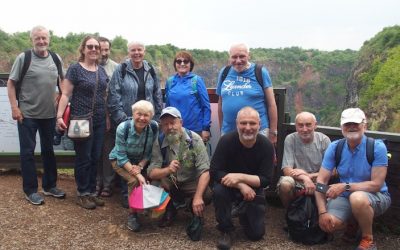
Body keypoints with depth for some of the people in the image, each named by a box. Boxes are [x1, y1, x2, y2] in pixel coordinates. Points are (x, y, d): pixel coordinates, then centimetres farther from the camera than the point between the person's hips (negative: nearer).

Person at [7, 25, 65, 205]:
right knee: (27, 151, 4)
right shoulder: (23, 58, -7)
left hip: (49, 114, 4)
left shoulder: (56, 59, 4)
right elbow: (11, 83, -4)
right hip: (27, 114, -4)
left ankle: (49, 186, 28)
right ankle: (30, 190, 16)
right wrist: (14, 107, -11)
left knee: (48, 150, 14)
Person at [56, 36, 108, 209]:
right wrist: (59, 116, -17)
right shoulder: (75, 69, -6)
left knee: (95, 158, 11)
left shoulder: (102, 71, 11)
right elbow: (66, 95, -9)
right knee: (83, 158, 2)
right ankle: (82, 194, 15)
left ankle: (92, 192, 23)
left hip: (99, 121, 6)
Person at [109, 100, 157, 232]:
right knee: (134, 181, -27)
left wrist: (140, 166, -24)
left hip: (141, 161, 3)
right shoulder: (123, 128, -27)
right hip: (120, 160, -3)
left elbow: (150, 152, -8)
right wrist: (138, 174, -34)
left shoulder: (154, 127, -20)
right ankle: (132, 215, -8)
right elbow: (122, 157, -24)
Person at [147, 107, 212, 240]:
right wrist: (168, 170, -40)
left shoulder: (194, 139, -17)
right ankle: (170, 209, 3)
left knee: (207, 194, -31)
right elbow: (151, 173, -18)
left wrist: (198, 197, -36)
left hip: (191, 183, -2)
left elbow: (205, 170, -24)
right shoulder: (159, 143, -11)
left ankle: (195, 210, 7)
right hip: (170, 183, 2)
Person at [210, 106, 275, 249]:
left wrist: (240, 177, -34)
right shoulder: (226, 141, -22)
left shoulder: (266, 145, -18)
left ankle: (244, 214, 31)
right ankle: (226, 230, -10)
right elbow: (214, 172, -24)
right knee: (218, 190, -35)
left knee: (256, 233, -5)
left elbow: (266, 180, -20)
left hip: (253, 189, 1)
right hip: (230, 186, -1)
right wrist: (240, 186, -32)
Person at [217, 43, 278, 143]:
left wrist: (273, 132, -5)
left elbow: (271, 104, -3)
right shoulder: (224, 73, 6)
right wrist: (221, 129, 14)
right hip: (228, 133, 3)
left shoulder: (260, 72, -3)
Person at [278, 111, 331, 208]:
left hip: (317, 181, 1)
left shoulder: (324, 140, -4)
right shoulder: (290, 139, -7)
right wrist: (305, 178, -33)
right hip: (296, 181, 0)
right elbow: (287, 170, -13)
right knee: (285, 183, -33)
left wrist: (309, 176, -24)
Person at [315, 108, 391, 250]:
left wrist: (345, 186, -30)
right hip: (345, 197, 4)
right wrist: (322, 212, -20)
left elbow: (376, 184, -19)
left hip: (376, 196, -3)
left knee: (357, 198, -38)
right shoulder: (335, 148, -7)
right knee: (327, 225, -22)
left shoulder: (377, 147, -17)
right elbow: (321, 180, -9)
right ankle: (353, 223, 16)